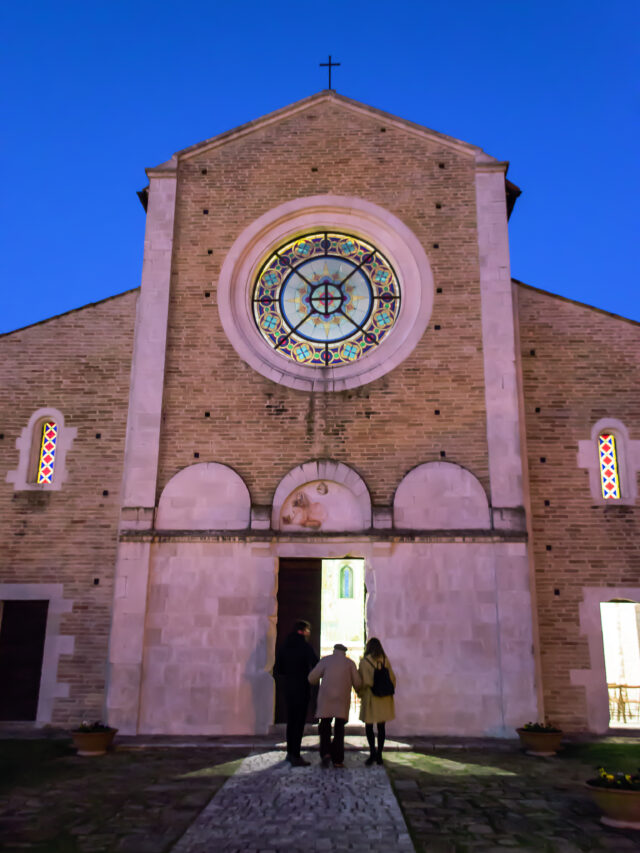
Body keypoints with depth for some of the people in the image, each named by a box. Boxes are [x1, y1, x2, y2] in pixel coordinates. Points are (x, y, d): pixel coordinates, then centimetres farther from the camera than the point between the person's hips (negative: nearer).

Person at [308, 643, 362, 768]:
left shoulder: (326, 660, 8)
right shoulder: (350, 662, 10)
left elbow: (312, 678, 4)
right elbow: (357, 683, 5)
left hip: (326, 697, 0)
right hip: (343, 698, 0)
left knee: (325, 725, 11)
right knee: (339, 728, 7)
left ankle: (325, 753, -8)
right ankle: (337, 760, 3)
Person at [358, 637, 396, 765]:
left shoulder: (364, 661, -9)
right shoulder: (385, 660, 1)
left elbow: (362, 681, -8)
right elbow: (392, 678, 6)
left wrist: (360, 694, 7)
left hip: (370, 697, -3)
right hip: (384, 698, 3)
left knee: (369, 726, 5)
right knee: (381, 726, 10)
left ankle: (372, 752, -10)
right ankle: (379, 755, 12)